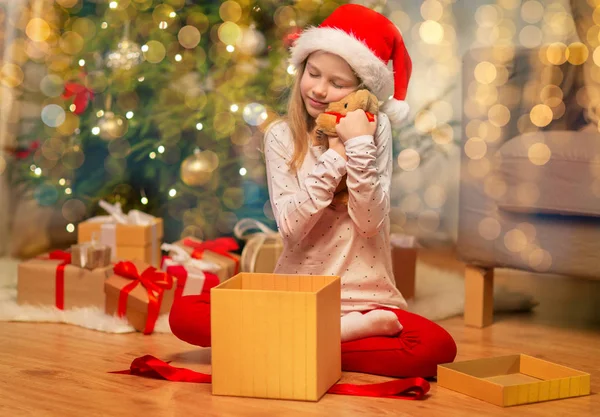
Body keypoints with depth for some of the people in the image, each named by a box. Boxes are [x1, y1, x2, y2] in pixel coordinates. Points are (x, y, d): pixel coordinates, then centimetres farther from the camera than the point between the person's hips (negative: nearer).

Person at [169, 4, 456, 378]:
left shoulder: (375, 130, -1)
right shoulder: (282, 136, 0)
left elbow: (370, 224, -12)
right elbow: (291, 227, -13)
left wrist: (359, 146, -21)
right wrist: (336, 156, -18)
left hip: (365, 299, -1)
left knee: (436, 347, -29)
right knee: (185, 314, -21)